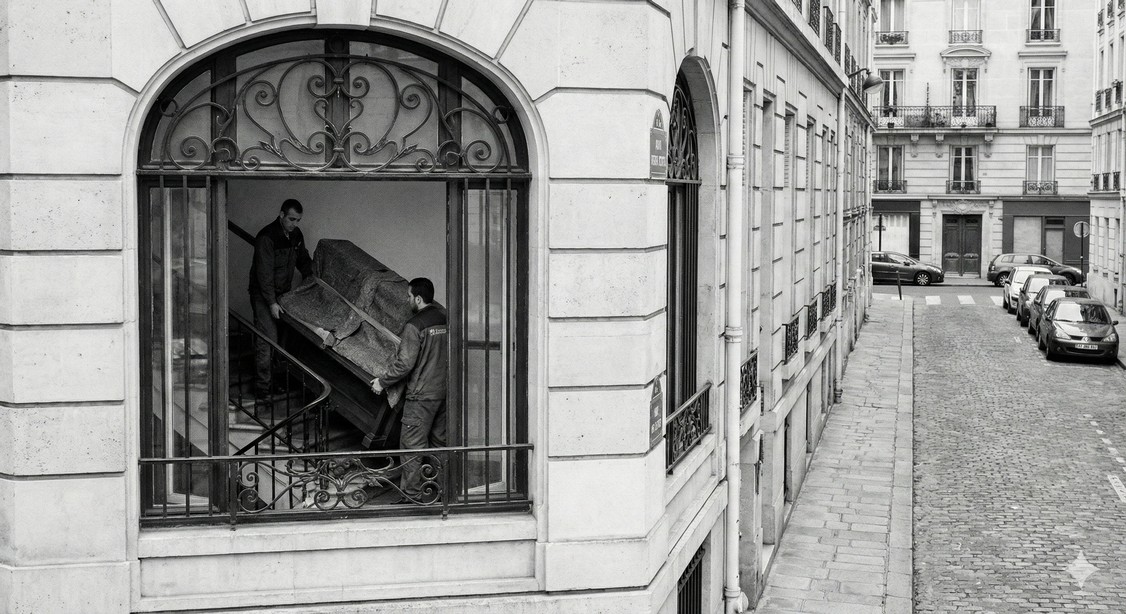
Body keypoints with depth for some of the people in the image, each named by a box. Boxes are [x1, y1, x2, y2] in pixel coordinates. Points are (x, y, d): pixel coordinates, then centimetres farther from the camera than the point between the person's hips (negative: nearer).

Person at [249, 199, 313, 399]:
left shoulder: (296, 235, 4)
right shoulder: (267, 237, -21)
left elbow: (303, 260, 23)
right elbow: (264, 273, -23)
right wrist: (271, 303, -25)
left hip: (284, 292, 8)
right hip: (263, 295, -8)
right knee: (267, 341, -11)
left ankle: (276, 381, 16)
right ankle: (263, 389, -8)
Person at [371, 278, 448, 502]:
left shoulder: (414, 326, -16)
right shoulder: (444, 319, 6)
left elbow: (404, 363, -17)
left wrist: (382, 382, -5)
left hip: (421, 395, -7)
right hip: (444, 391, 8)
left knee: (412, 445, -1)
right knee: (439, 442, 16)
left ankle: (412, 496, 0)